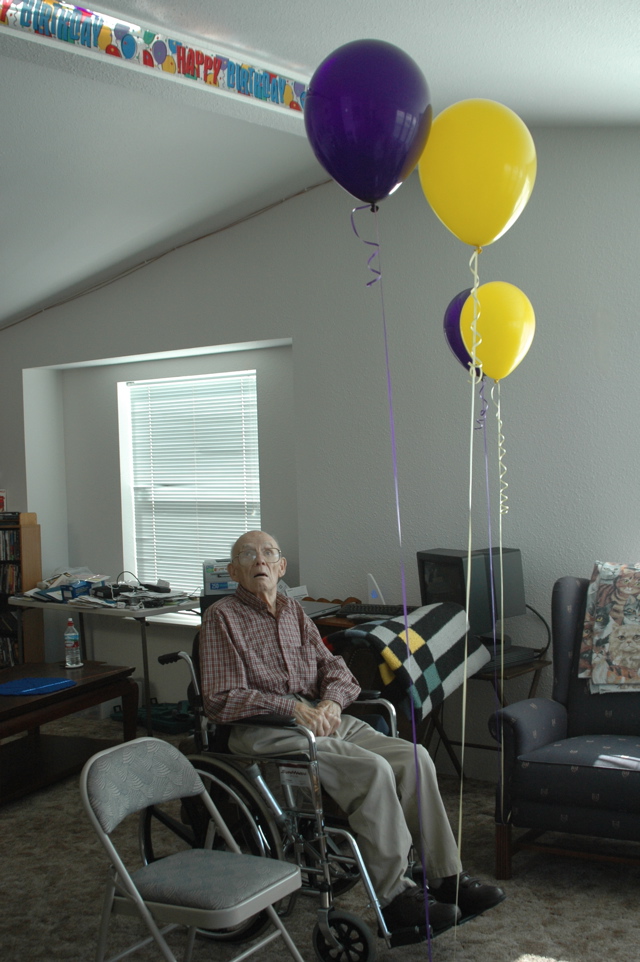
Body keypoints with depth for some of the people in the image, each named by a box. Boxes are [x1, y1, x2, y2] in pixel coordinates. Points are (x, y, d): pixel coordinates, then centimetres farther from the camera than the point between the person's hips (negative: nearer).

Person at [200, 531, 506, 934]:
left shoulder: (294, 611, 21)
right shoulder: (222, 618, 0)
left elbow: (333, 666, 16)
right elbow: (221, 700, -9)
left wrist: (332, 701, -8)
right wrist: (291, 706, -20)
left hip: (322, 718, 7)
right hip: (269, 733, -7)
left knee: (414, 758, -14)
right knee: (373, 771, -28)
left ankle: (446, 878, -7)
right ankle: (395, 897, -18)